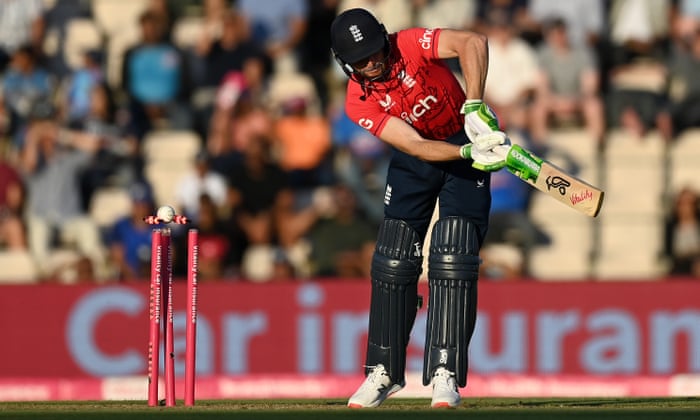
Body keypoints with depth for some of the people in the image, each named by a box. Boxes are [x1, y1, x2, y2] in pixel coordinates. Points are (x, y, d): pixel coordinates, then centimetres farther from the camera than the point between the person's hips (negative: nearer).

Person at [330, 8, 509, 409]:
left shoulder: (411, 45, -24)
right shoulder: (359, 102, -20)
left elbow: (474, 42, -40)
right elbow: (417, 147, -29)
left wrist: (474, 106, -48)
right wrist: (470, 153, -45)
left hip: (464, 139, -2)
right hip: (415, 162, 2)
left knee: (453, 261, -12)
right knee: (394, 262, 0)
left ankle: (445, 373, -12)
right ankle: (385, 371, 12)